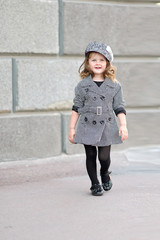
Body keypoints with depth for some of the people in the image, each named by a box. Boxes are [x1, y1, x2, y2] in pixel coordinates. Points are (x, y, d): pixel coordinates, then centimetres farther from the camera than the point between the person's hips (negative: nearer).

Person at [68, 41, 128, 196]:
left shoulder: (114, 85, 3)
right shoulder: (83, 85, 2)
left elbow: (119, 107, 4)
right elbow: (76, 108, 5)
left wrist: (123, 126, -8)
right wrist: (72, 128, 2)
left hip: (106, 127, 0)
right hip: (87, 127, 0)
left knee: (104, 157, -3)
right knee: (90, 156, 6)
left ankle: (105, 174, 30)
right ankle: (95, 184, 22)